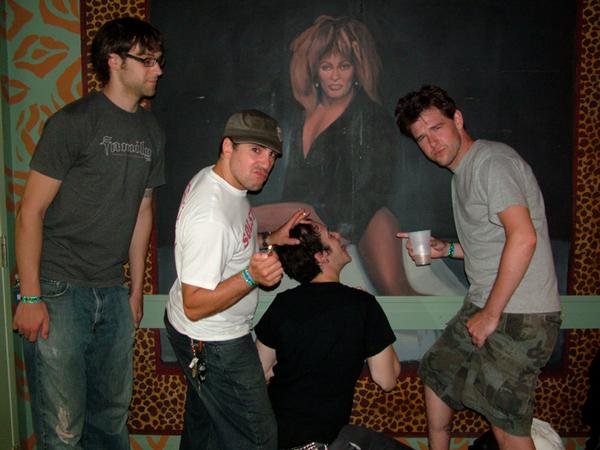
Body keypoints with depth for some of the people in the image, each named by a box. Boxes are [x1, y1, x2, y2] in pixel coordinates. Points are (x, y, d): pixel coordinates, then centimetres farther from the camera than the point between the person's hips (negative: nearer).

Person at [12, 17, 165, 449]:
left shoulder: (151, 131, 11)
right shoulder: (73, 122, -9)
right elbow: (30, 211, -9)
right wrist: (30, 298, -13)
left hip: (113, 294, 6)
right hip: (58, 291, -6)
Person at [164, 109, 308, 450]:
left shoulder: (211, 178, -2)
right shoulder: (211, 215, -33)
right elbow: (195, 306, -30)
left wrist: (270, 239, 4)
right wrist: (251, 276, -41)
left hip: (203, 336, 10)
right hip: (213, 345, -10)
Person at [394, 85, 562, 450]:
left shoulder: (491, 161, -14)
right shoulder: (462, 173, 17)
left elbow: (523, 237, -25)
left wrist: (491, 313, -21)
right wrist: (446, 249, 11)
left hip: (519, 315, -10)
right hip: (484, 308, 10)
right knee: (437, 372, 20)